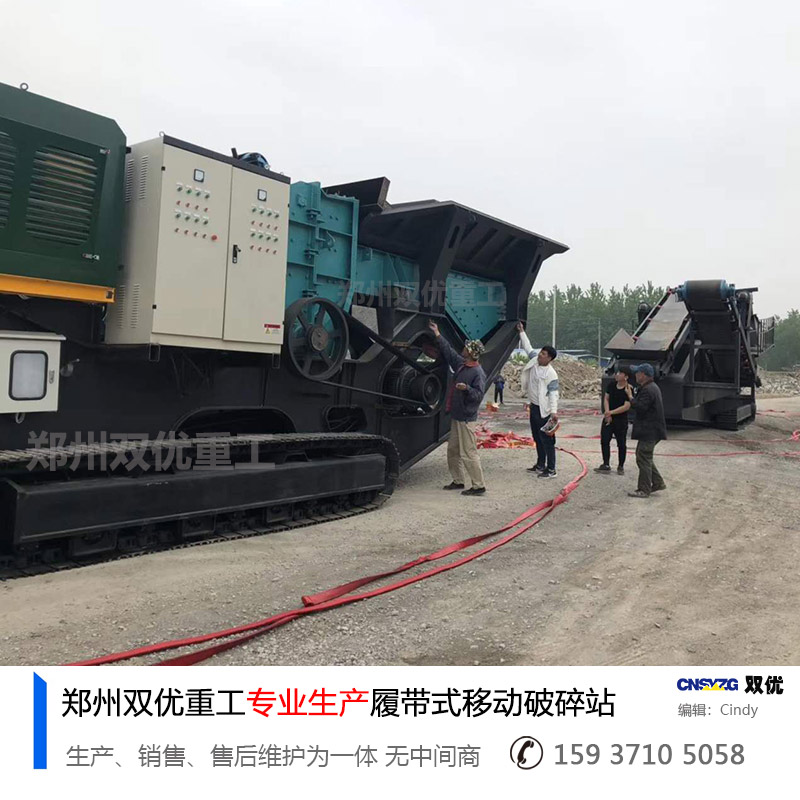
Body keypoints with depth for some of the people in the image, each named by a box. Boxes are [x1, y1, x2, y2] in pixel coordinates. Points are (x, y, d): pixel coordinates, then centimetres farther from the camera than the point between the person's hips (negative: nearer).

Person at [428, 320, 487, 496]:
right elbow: (448, 351, 24)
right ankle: (458, 481, 28)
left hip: (466, 418, -10)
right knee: (453, 450, 16)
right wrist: (437, 335, 28)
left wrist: (467, 388, -36)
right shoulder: (460, 364, 10)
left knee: (468, 453, -7)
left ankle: (478, 486, 1)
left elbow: (479, 394, -20)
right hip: (456, 416, 10)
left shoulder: (478, 372, -15)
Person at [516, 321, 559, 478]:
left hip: (544, 410, -9)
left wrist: (554, 411, -33)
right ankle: (540, 465, 29)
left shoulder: (551, 374, -19)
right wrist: (521, 332, 21)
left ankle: (551, 470, 1)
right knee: (537, 438, 17)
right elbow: (528, 347, 18)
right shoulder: (534, 360, 2)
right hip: (534, 407, 9)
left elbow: (553, 393, -23)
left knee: (547, 440, -4)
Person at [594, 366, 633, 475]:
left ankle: (620, 466, 18)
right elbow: (606, 399, 5)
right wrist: (607, 412, -9)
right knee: (604, 441, 1)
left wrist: (611, 412, -19)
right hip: (608, 418, 5)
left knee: (621, 444, 6)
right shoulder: (611, 386, 4)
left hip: (621, 420, -5)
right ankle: (606, 465, 8)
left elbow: (626, 406, -19)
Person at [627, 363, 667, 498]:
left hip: (649, 432, -11)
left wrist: (630, 396, -16)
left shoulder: (648, 390, -20)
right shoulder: (651, 387, 16)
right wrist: (632, 392, 12)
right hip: (650, 430, 11)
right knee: (645, 458, 19)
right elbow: (642, 404, 19)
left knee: (643, 459, -5)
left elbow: (640, 407, -26)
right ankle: (658, 483, 24)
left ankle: (644, 490, 1)